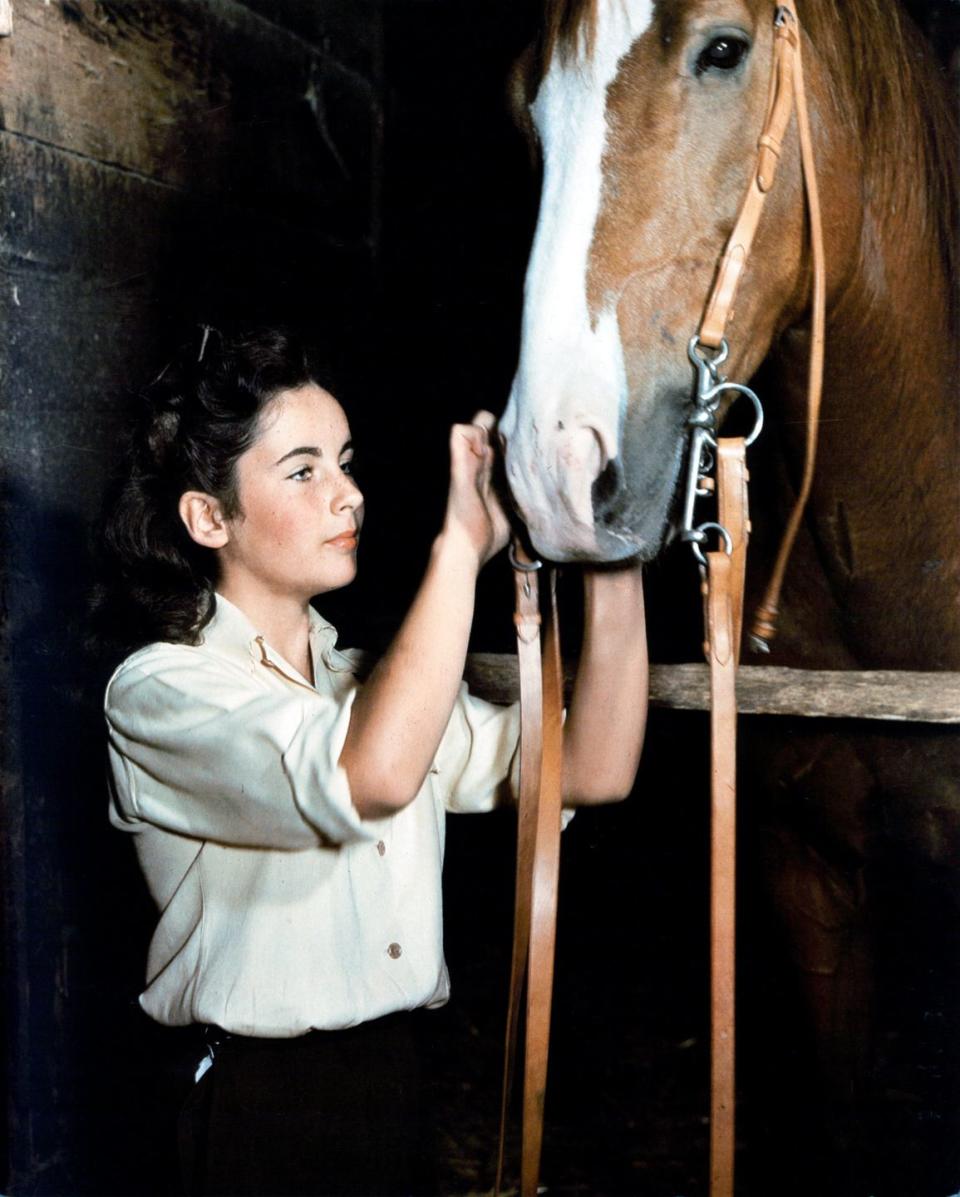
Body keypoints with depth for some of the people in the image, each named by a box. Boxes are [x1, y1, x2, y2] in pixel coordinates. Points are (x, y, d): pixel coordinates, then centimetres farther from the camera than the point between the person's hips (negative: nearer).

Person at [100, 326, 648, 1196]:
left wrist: (613, 562, -13)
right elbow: (372, 777, -33)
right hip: (256, 1108, -6)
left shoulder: (376, 677, 10)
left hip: (395, 1086, 7)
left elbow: (592, 770, -3)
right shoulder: (160, 691, -13)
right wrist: (461, 545, -27)